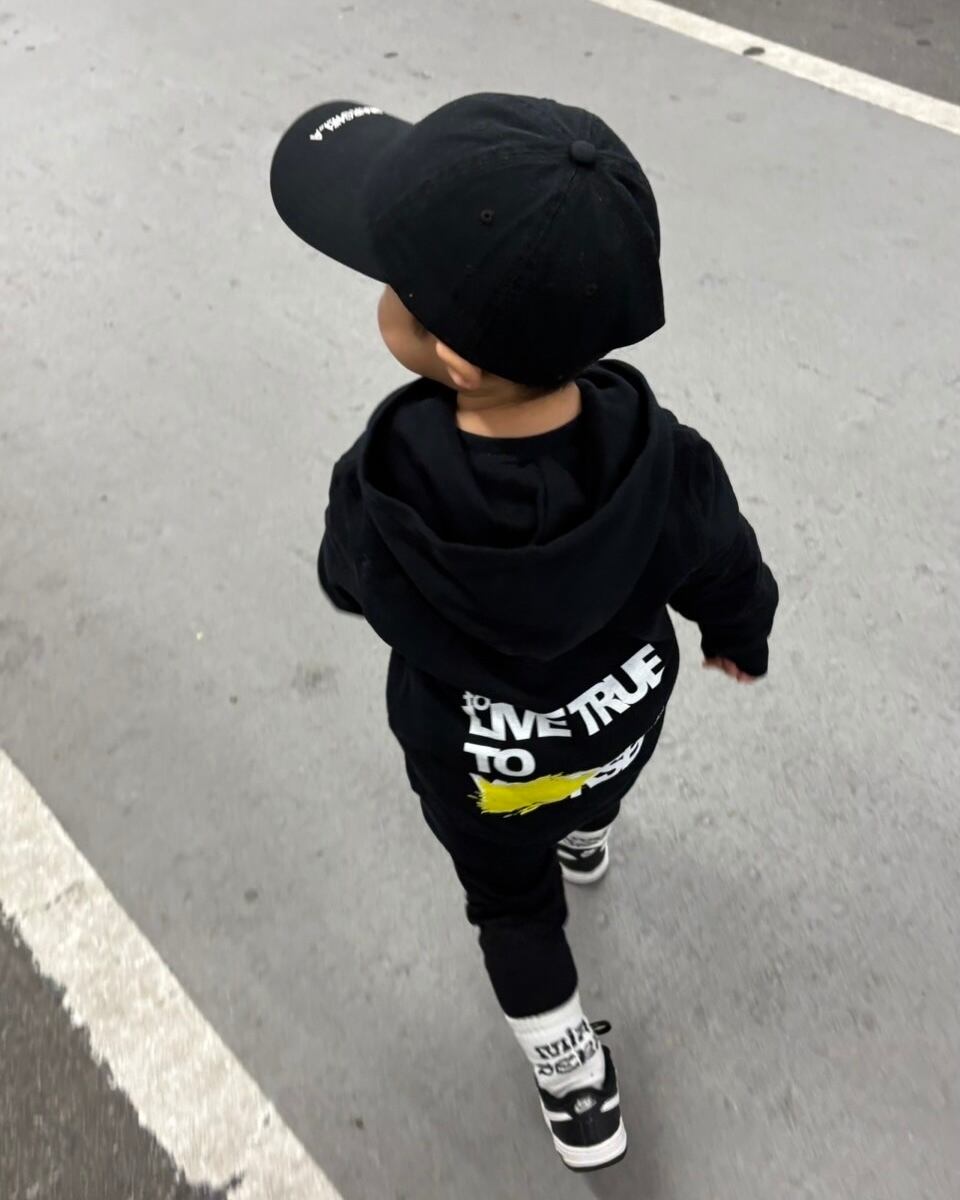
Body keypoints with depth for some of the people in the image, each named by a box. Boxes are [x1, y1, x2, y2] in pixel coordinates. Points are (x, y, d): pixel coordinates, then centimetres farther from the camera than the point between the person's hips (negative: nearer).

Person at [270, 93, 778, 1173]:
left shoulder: (380, 510, -40)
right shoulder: (661, 465, -34)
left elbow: (350, 581, -15)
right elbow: (727, 577, -13)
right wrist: (739, 640, 11)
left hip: (474, 766, -2)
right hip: (622, 725, 3)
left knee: (515, 906, 27)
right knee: (586, 794, 39)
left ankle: (575, 1084, 44)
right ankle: (584, 840, 72)